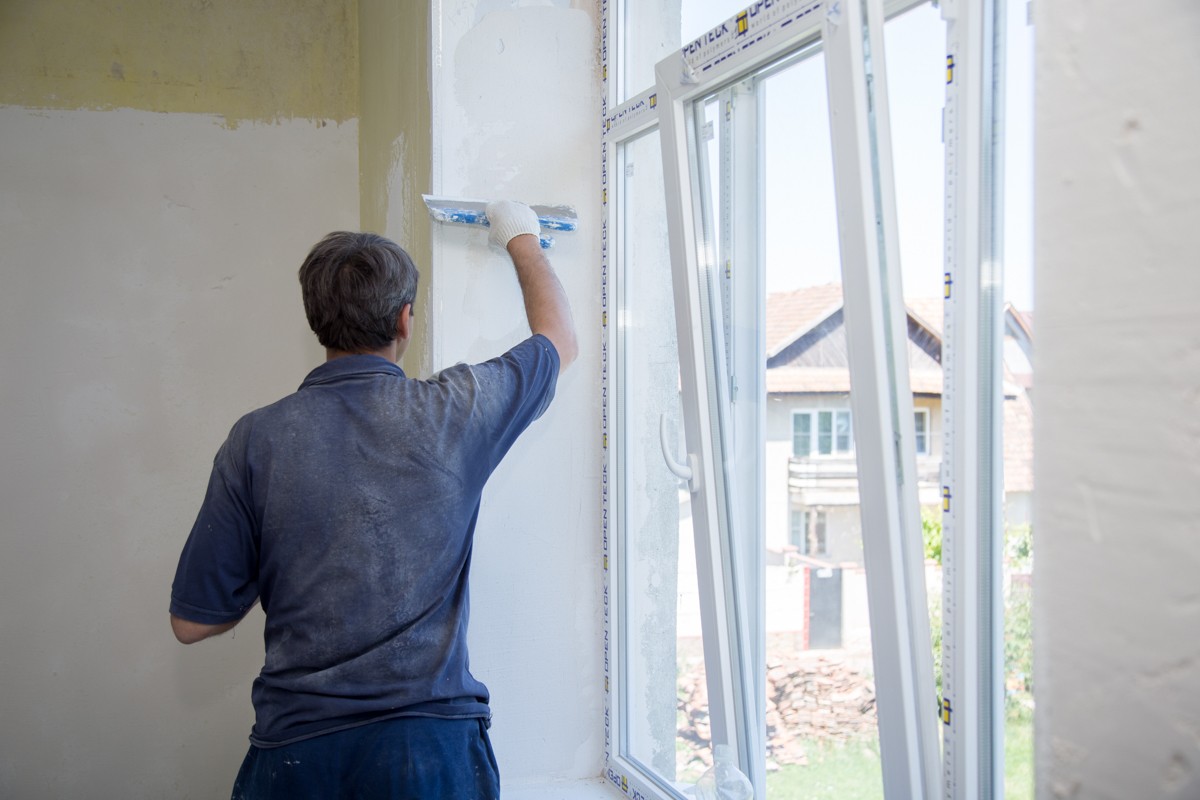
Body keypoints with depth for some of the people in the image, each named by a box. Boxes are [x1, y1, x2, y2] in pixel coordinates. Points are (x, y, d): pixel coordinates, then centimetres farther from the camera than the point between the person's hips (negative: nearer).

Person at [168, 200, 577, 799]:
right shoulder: (454, 413, -6)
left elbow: (191, 622, 0)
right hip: (432, 749, 0)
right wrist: (522, 240, 29)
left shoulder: (257, 441, -6)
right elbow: (560, 339, 14)